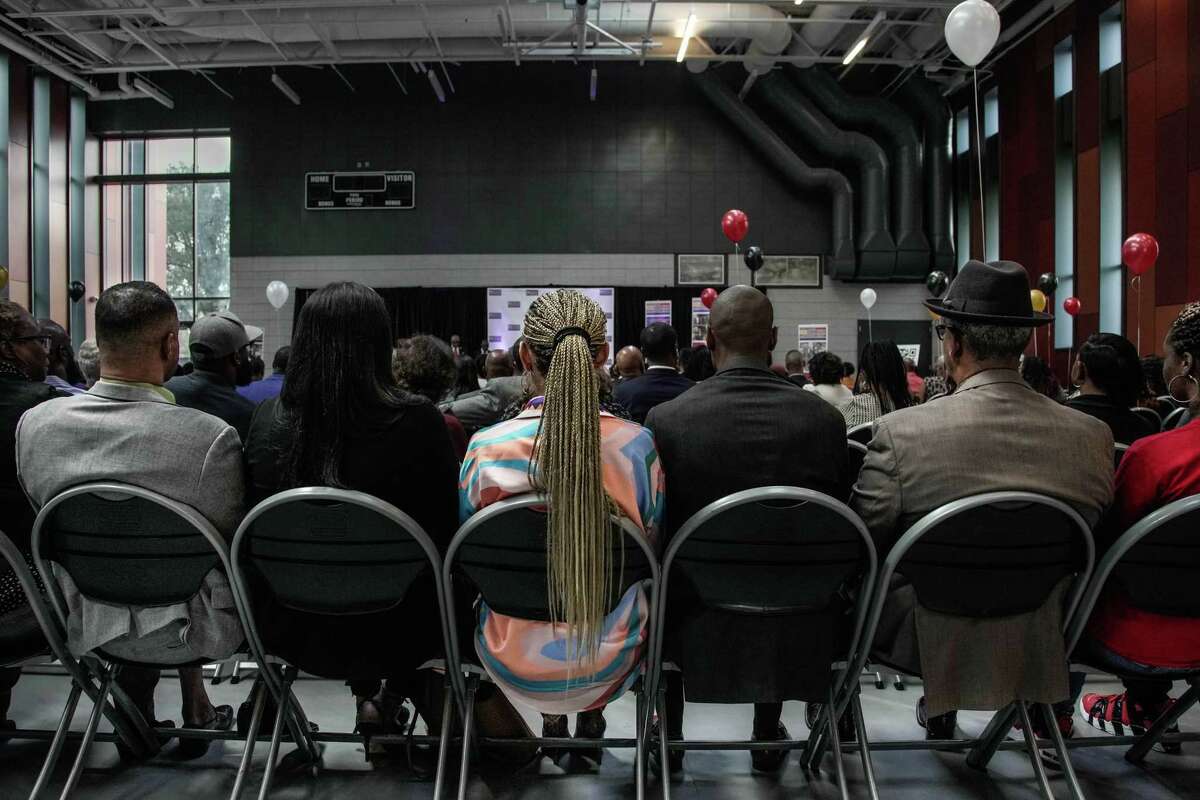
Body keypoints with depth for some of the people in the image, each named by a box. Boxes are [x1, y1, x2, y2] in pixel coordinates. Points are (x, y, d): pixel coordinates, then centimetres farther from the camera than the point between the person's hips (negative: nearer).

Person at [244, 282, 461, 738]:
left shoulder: (266, 421, -12)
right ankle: (393, 695, 36)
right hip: (393, 635, -3)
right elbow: (449, 527, -11)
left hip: (293, 632, 4)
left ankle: (366, 696, 38)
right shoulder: (416, 422, -22)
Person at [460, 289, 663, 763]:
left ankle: (551, 718, 32)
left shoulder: (486, 449, -17)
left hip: (517, 661, 0)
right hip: (612, 660, 0)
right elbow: (652, 547, 0)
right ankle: (591, 716, 36)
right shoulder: (637, 444, -16)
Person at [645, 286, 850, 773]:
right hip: (795, 629, 2)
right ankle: (768, 739, 47)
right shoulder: (824, 418, -12)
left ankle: (667, 741, 44)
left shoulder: (667, 419, -17)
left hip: (698, 632, -1)